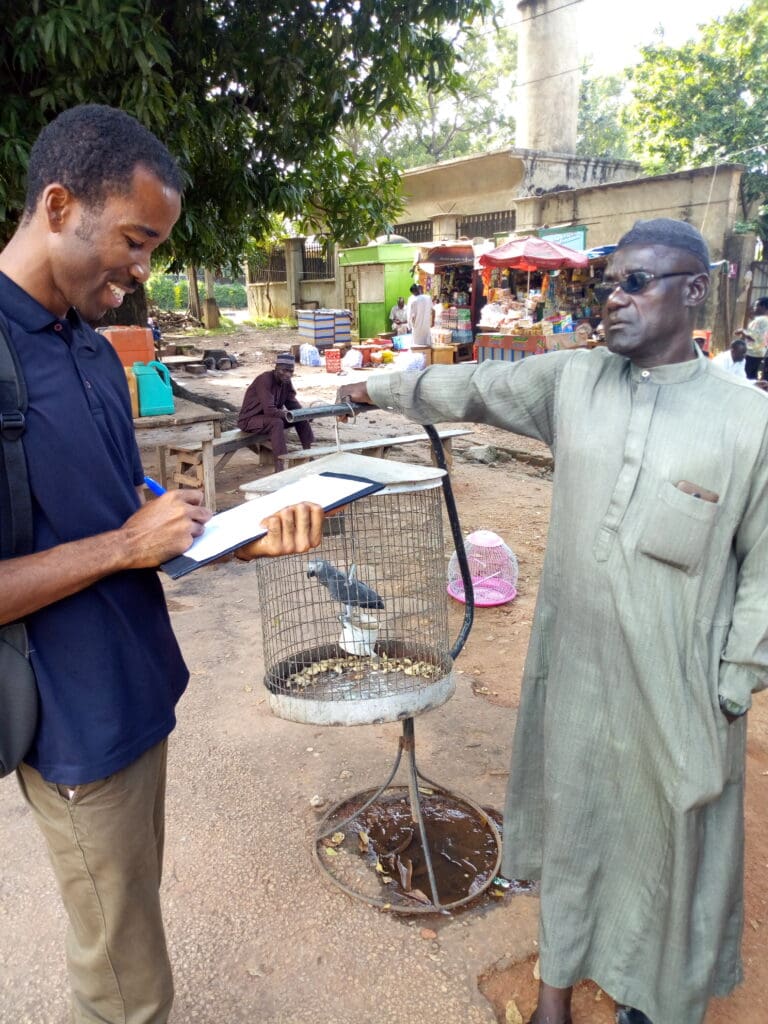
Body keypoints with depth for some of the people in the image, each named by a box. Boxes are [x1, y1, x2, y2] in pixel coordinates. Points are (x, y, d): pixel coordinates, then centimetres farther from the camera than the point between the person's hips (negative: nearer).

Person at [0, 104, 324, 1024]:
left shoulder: (95, 352, 6)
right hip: (77, 724, -7)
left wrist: (247, 537, -3)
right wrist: (124, 546, -19)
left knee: (134, 909, 25)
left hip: (137, 692, 8)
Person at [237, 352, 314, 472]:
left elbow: (292, 402, 3)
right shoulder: (265, 380, -27)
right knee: (277, 423, -36)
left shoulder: (286, 381, -2)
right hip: (250, 419, -8)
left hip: (270, 415, 8)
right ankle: (280, 468, -40)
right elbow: (269, 410, -34)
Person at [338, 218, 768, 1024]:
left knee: (668, 845, 16)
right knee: (569, 826, 19)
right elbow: (470, 388, 9)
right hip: (571, 669, 3)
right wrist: (380, 389, 16)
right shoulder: (572, 381, -2)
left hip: (674, 690, -2)